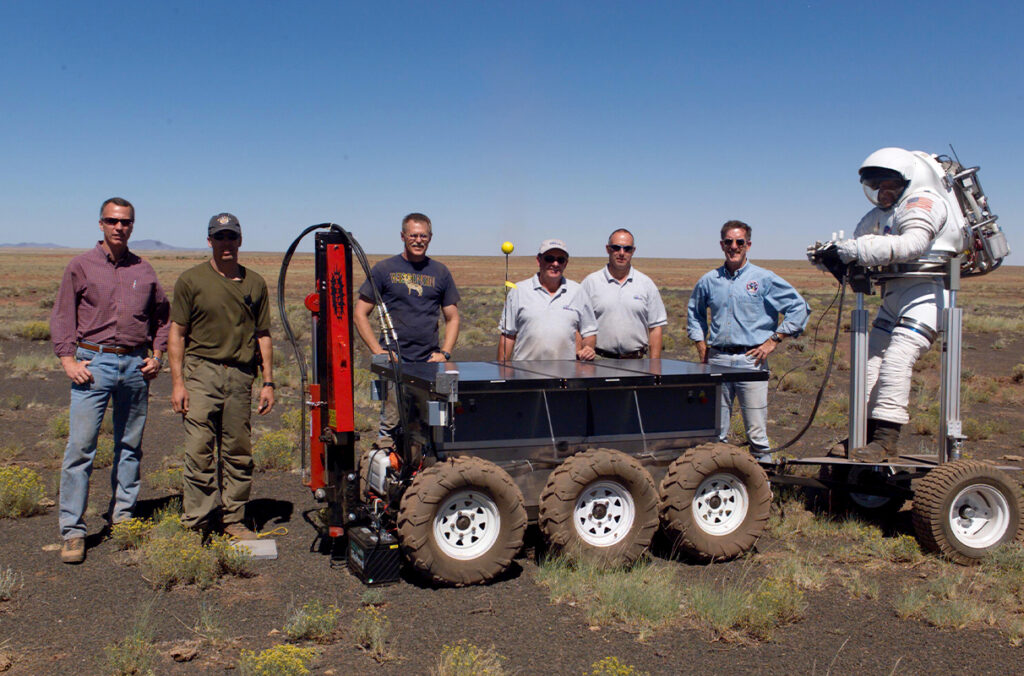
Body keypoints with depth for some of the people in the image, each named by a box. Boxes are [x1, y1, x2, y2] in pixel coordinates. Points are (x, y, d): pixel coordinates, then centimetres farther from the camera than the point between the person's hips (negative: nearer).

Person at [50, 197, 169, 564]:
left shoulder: (144, 270, 12)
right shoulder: (80, 266, 5)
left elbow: (161, 316, 20)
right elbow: (62, 317, 5)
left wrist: (157, 355, 8)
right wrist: (68, 360, -6)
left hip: (136, 365, 3)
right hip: (93, 363, -3)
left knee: (130, 446, 9)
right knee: (80, 447, -7)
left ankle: (123, 517, 21)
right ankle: (73, 531, -2)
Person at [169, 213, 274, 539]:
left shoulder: (254, 283, 13)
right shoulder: (191, 279, 4)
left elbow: (263, 336, 15)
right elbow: (176, 333, 3)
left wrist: (268, 382, 8)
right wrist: (177, 381, -5)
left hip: (241, 375, 3)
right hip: (201, 370, -3)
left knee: (238, 452, 6)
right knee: (200, 450, -6)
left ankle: (234, 520, 17)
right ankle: (197, 522, 4)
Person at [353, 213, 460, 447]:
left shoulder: (440, 272, 12)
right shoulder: (384, 269, 5)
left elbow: (452, 318, 17)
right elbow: (359, 314, 6)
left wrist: (444, 353, 2)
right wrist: (378, 350, -5)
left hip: (429, 363, 2)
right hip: (393, 362, -2)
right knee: (391, 423, -7)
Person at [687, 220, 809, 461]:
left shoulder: (764, 279, 2)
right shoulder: (708, 281, 11)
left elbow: (799, 308, 4)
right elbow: (694, 313, 26)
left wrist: (774, 341, -2)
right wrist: (702, 348, 14)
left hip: (751, 361, -3)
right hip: (717, 360, 3)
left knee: (757, 432, -3)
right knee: (714, 431, 6)